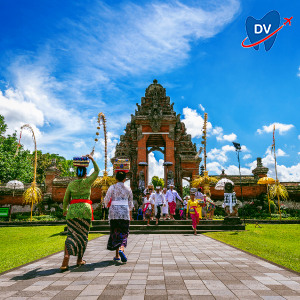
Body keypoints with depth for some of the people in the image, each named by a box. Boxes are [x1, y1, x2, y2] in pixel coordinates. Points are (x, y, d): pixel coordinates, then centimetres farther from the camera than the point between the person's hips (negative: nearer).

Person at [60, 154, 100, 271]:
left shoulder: (71, 184, 5)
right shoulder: (87, 182, -1)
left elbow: (66, 200, 10)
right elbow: (97, 171, 13)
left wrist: (65, 210, 26)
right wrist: (92, 159, 16)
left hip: (72, 210, 2)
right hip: (85, 210, -1)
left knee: (71, 235, 1)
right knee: (83, 235, 11)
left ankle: (65, 261, -16)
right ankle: (80, 260, 22)